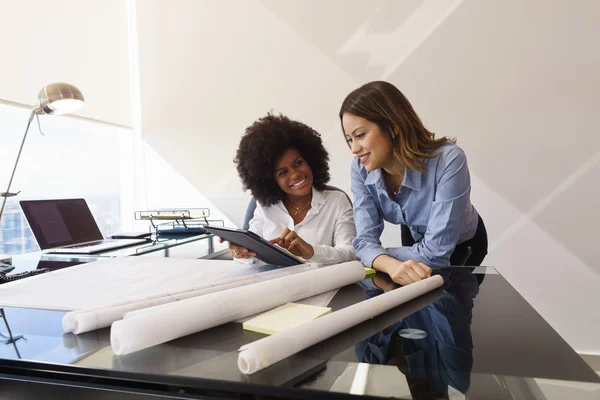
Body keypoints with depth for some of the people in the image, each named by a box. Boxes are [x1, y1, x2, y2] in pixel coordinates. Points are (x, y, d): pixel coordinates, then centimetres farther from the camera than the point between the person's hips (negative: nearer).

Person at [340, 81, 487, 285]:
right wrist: (392, 265, -48)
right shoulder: (361, 169, -24)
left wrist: (382, 255, -26)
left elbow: (435, 253, -37)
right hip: (415, 239, 4)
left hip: (462, 246, -3)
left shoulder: (448, 160, -39)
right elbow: (365, 240, -28)